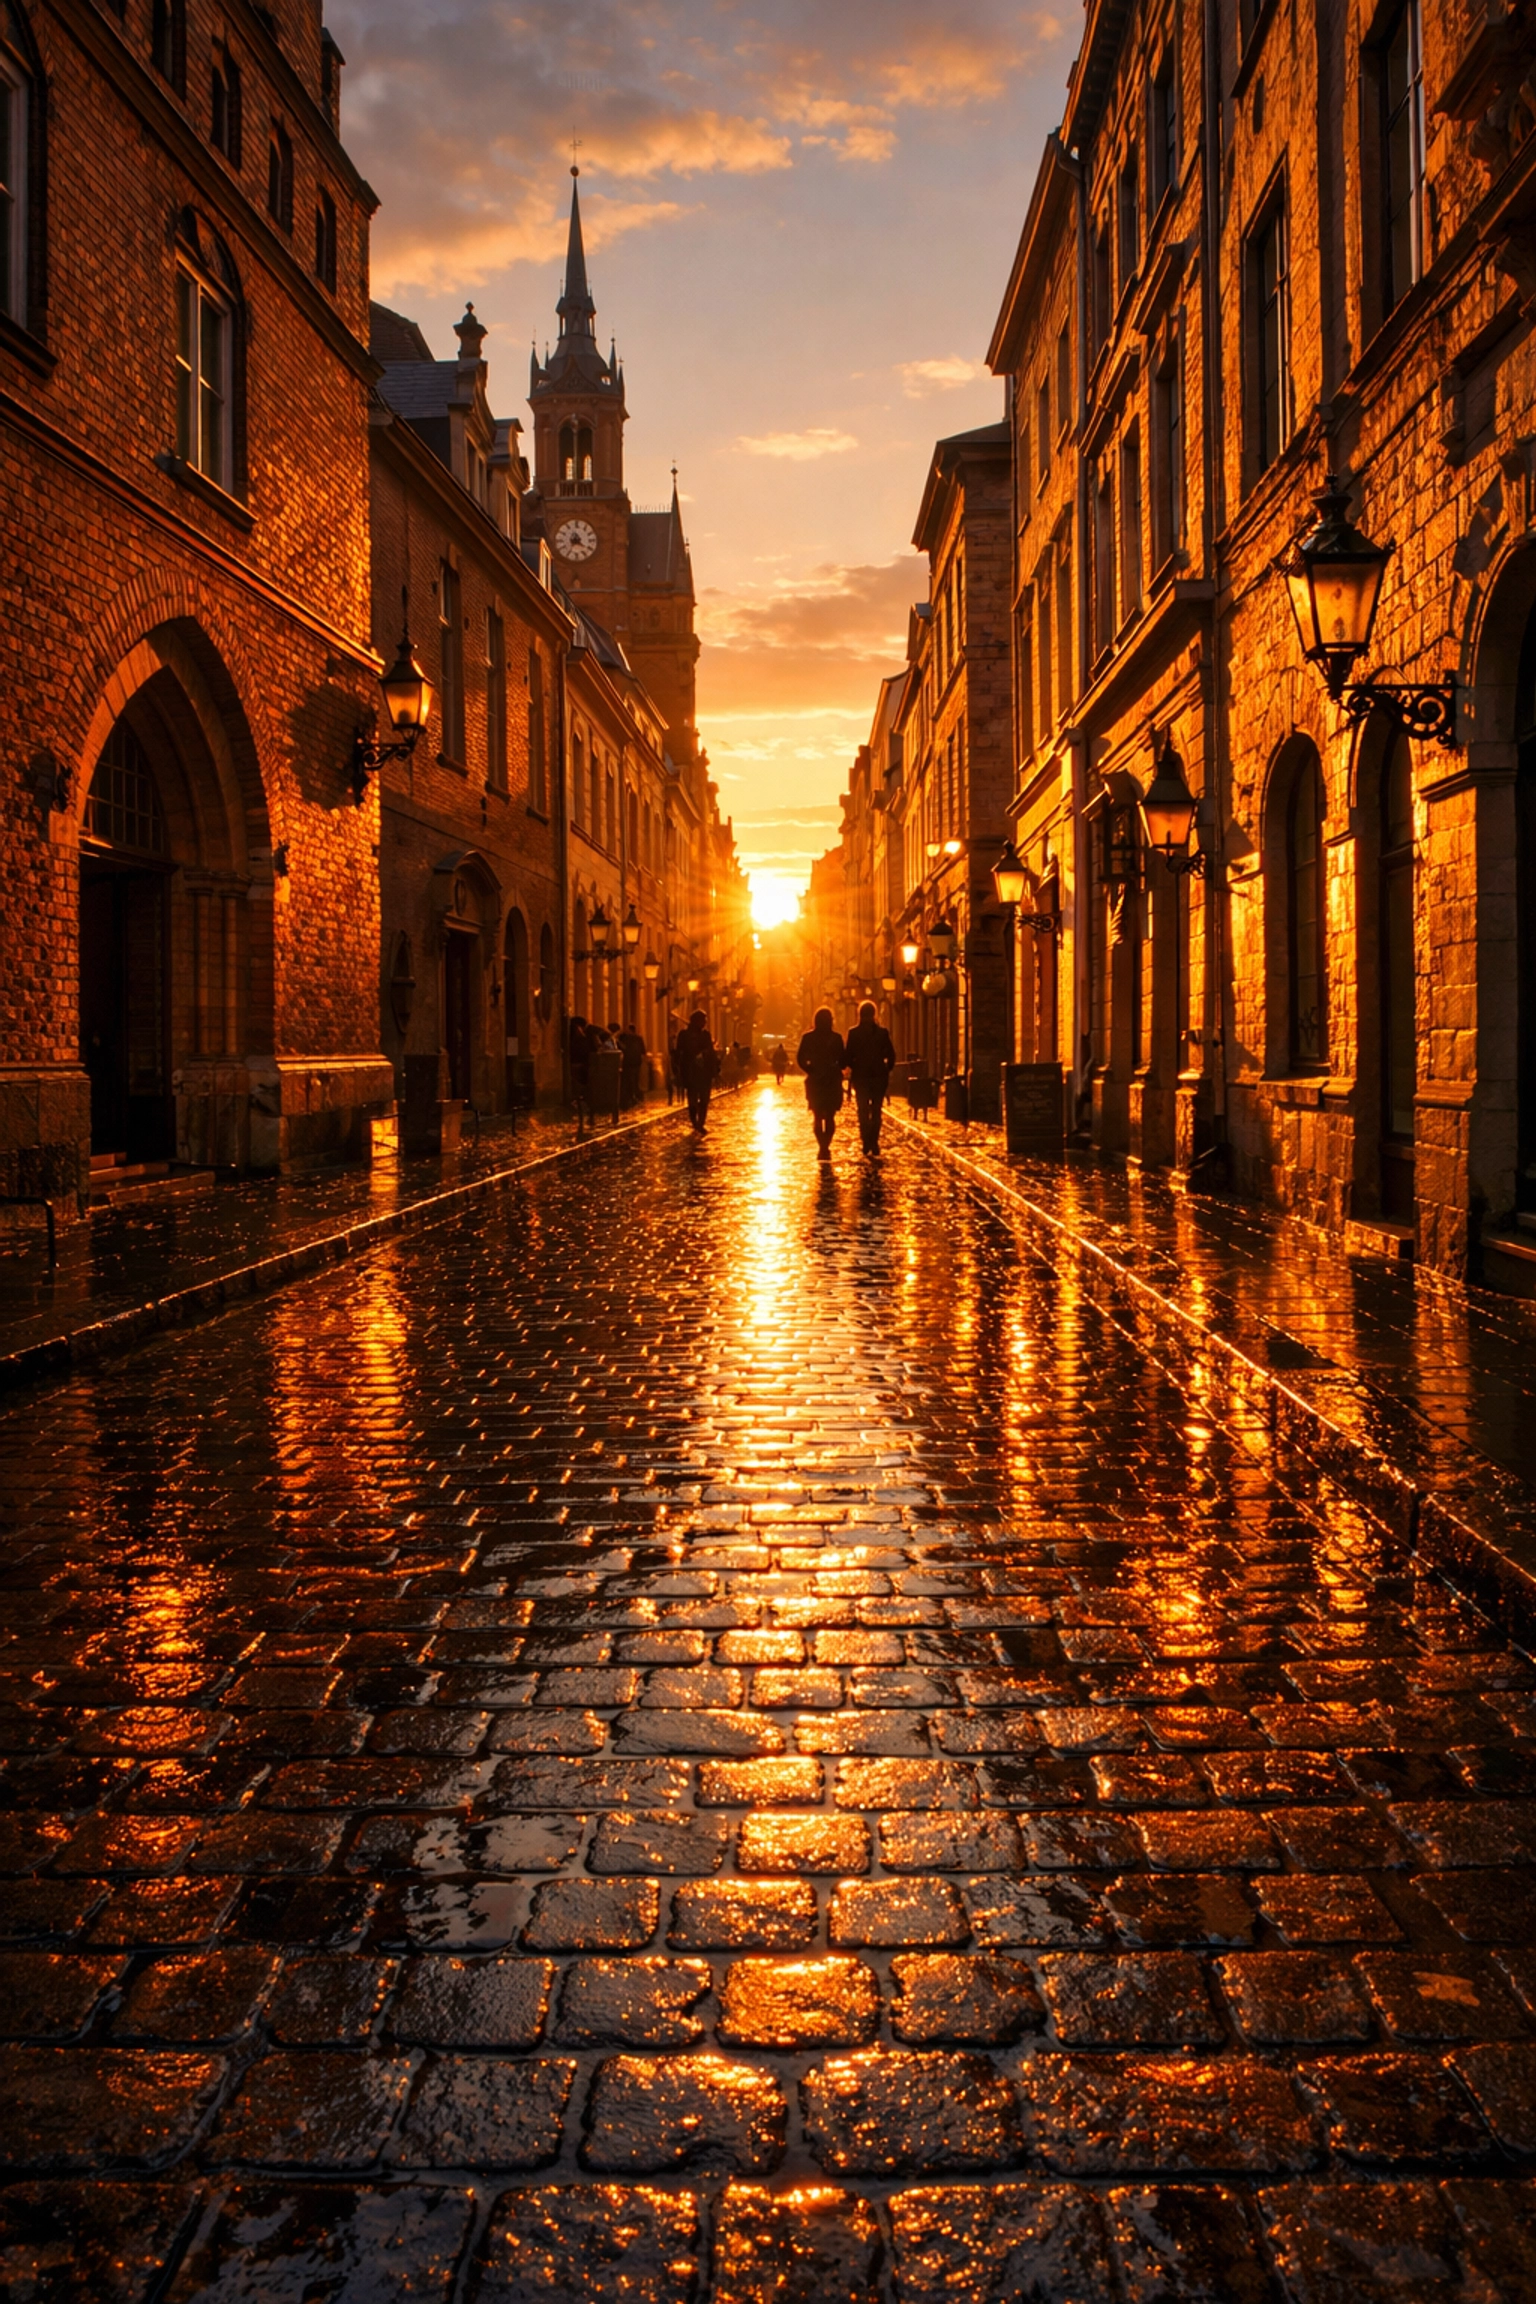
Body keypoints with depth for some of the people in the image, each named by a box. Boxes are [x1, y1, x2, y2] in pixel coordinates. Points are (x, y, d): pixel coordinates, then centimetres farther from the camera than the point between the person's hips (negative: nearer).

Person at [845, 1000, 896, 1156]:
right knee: (876, 1111, 10)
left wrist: (853, 1068, 9)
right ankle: (873, 1145, 2)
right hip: (879, 1076, 1)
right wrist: (886, 1070, 8)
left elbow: (849, 1056, -8)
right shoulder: (882, 1032, -4)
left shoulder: (854, 1033, -7)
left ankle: (867, 1144, 2)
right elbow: (891, 1055, -5)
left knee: (863, 1111, 9)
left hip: (860, 1076, -1)